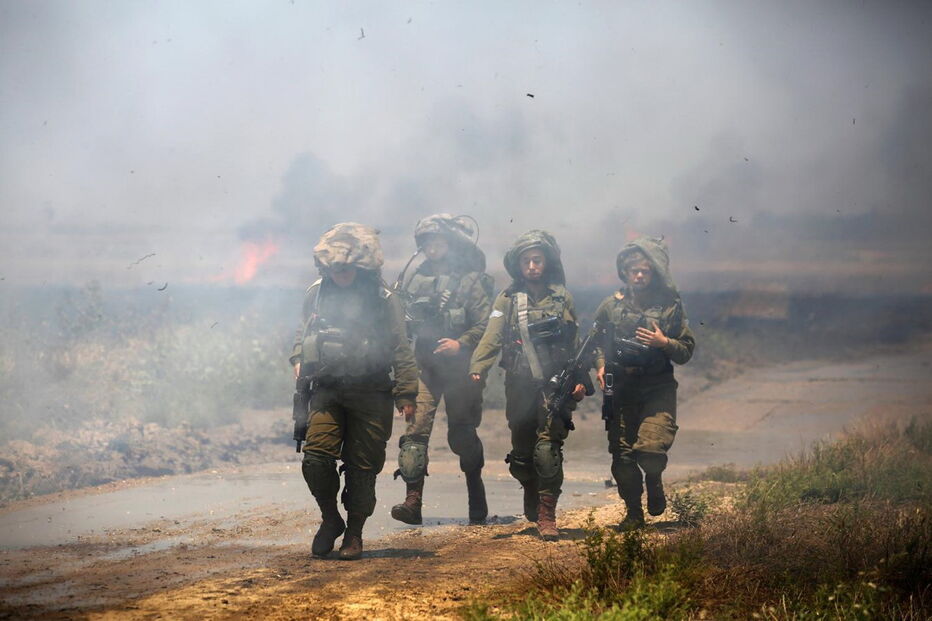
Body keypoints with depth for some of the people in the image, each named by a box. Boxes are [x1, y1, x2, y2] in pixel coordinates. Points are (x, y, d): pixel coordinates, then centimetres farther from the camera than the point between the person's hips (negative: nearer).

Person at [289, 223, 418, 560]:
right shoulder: (316, 294, 4)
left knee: (362, 467, 3)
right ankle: (330, 519, 9)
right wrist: (299, 359, 7)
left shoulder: (383, 301, -6)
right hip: (327, 390, 2)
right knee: (316, 457, -13)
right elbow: (304, 332, 22)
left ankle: (354, 533, 18)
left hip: (371, 395, -2)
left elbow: (401, 349, -3)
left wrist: (406, 393, -5)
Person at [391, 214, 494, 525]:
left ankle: (477, 500, 21)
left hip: (459, 369, -3)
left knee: (462, 435, 5)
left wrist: (461, 343, -22)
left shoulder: (471, 280, -1)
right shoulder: (414, 279, 12)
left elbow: (486, 325, -8)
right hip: (423, 366, 3)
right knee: (416, 428, -11)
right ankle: (413, 500, -15)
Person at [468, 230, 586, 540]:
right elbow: (491, 338, -6)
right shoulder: (507, 300, 6)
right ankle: (532, 500, 34)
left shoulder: (562, 298, 8)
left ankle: (547, 514, -10)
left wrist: (579, 379, 1)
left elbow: (576, 343, 11)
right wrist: (477, 369, -21)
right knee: (521, 454, 8)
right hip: (519, 387, 1)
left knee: (547, 449, -15)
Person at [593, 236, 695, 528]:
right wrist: (601, 365, -2)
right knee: (622, 456, -1)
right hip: (621, 390, 2)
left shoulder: (671, 306, 3)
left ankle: (654, 481, 15)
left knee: (651, 449, -19)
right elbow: (596, 342, 16)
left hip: (658, 389, -2)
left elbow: (687, 351, 5)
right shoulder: (610, 306, 7)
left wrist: (664, 343, -12)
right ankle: (633, 513, 16)